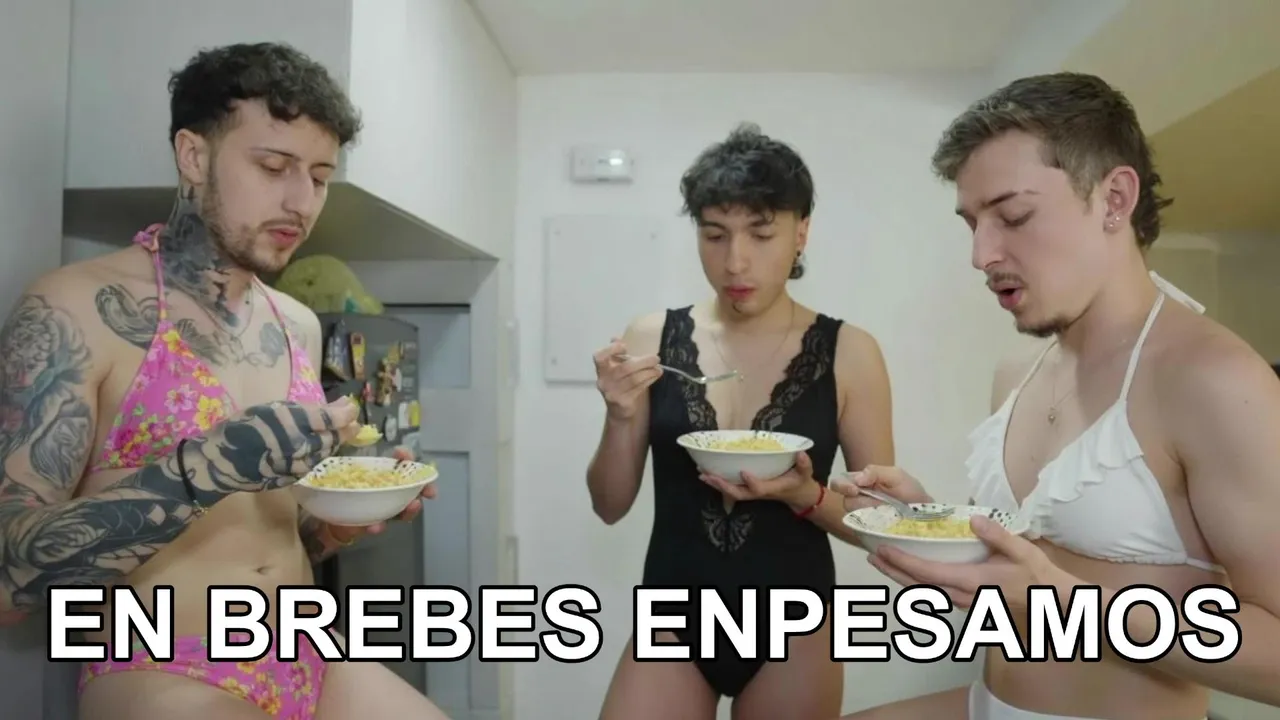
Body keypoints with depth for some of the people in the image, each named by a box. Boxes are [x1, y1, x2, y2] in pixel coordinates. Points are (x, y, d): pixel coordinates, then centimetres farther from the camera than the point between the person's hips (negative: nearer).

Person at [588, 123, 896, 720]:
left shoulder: (849, 353, -8)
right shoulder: (651, 340, -6)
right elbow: (610, 506, -1)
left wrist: (806, 495, -20)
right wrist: (621, 419, -18)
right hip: (672, 620, 1)